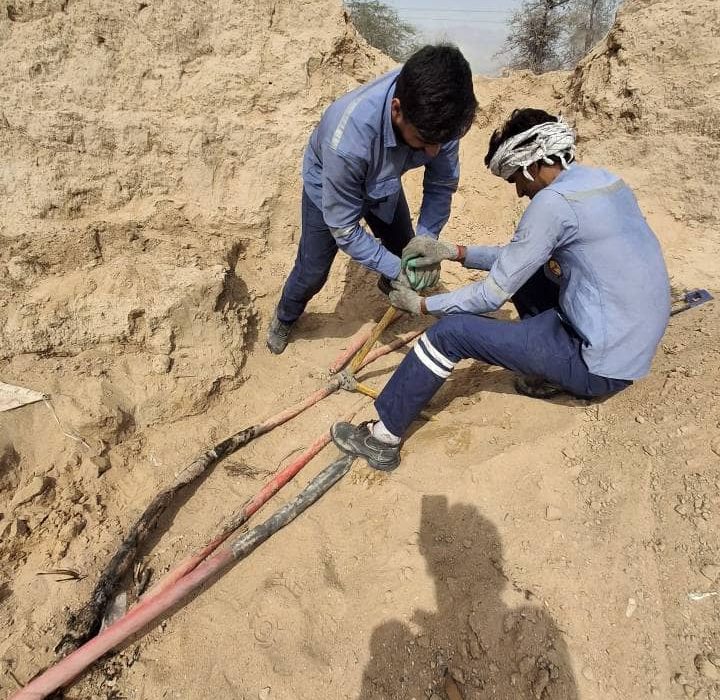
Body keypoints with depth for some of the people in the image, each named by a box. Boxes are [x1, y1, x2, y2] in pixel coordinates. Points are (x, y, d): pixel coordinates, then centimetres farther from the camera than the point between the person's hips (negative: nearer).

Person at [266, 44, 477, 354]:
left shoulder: (435, 114, -34)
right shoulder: (348, 137, -47)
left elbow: (442, 183, -18)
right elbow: (344, 229, -33)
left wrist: (426, 240, -32)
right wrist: (397, 270, -32)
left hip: (383, 182, 4)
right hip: (328, 185, -4)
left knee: (405, 252, 14)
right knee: (312, 272, 3)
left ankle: (389, 286, 51)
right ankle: (285, 317, 38)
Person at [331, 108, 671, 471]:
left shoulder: (554, 201, -20)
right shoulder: (603, 179, 8)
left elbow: (494, 295, -14)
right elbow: (524, 254, 14)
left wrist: (421, 304, -1)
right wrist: (456, 252, 7)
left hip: (600, 367, -9)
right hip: (632, 349, 9)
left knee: (451, 331, -10)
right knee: (520, 270, 20)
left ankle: (382, 438, 1)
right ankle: (548, 371, 17)